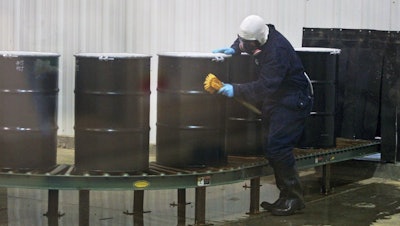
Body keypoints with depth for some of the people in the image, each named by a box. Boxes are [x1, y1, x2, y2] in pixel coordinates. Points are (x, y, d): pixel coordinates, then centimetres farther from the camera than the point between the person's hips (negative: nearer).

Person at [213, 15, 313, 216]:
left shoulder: (277, 52, -29)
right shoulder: (260, 38, -2)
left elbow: (265, 87, -33)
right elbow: (243, 42, 23)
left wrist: (235, 90, -35)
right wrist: (234, 49, 2)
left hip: (293, 101, -10)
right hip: (275, 99, 10)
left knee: (278, 148, -15)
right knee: (270, 147, 9)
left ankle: (294, 197, -5)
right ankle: (286, 195, 17)